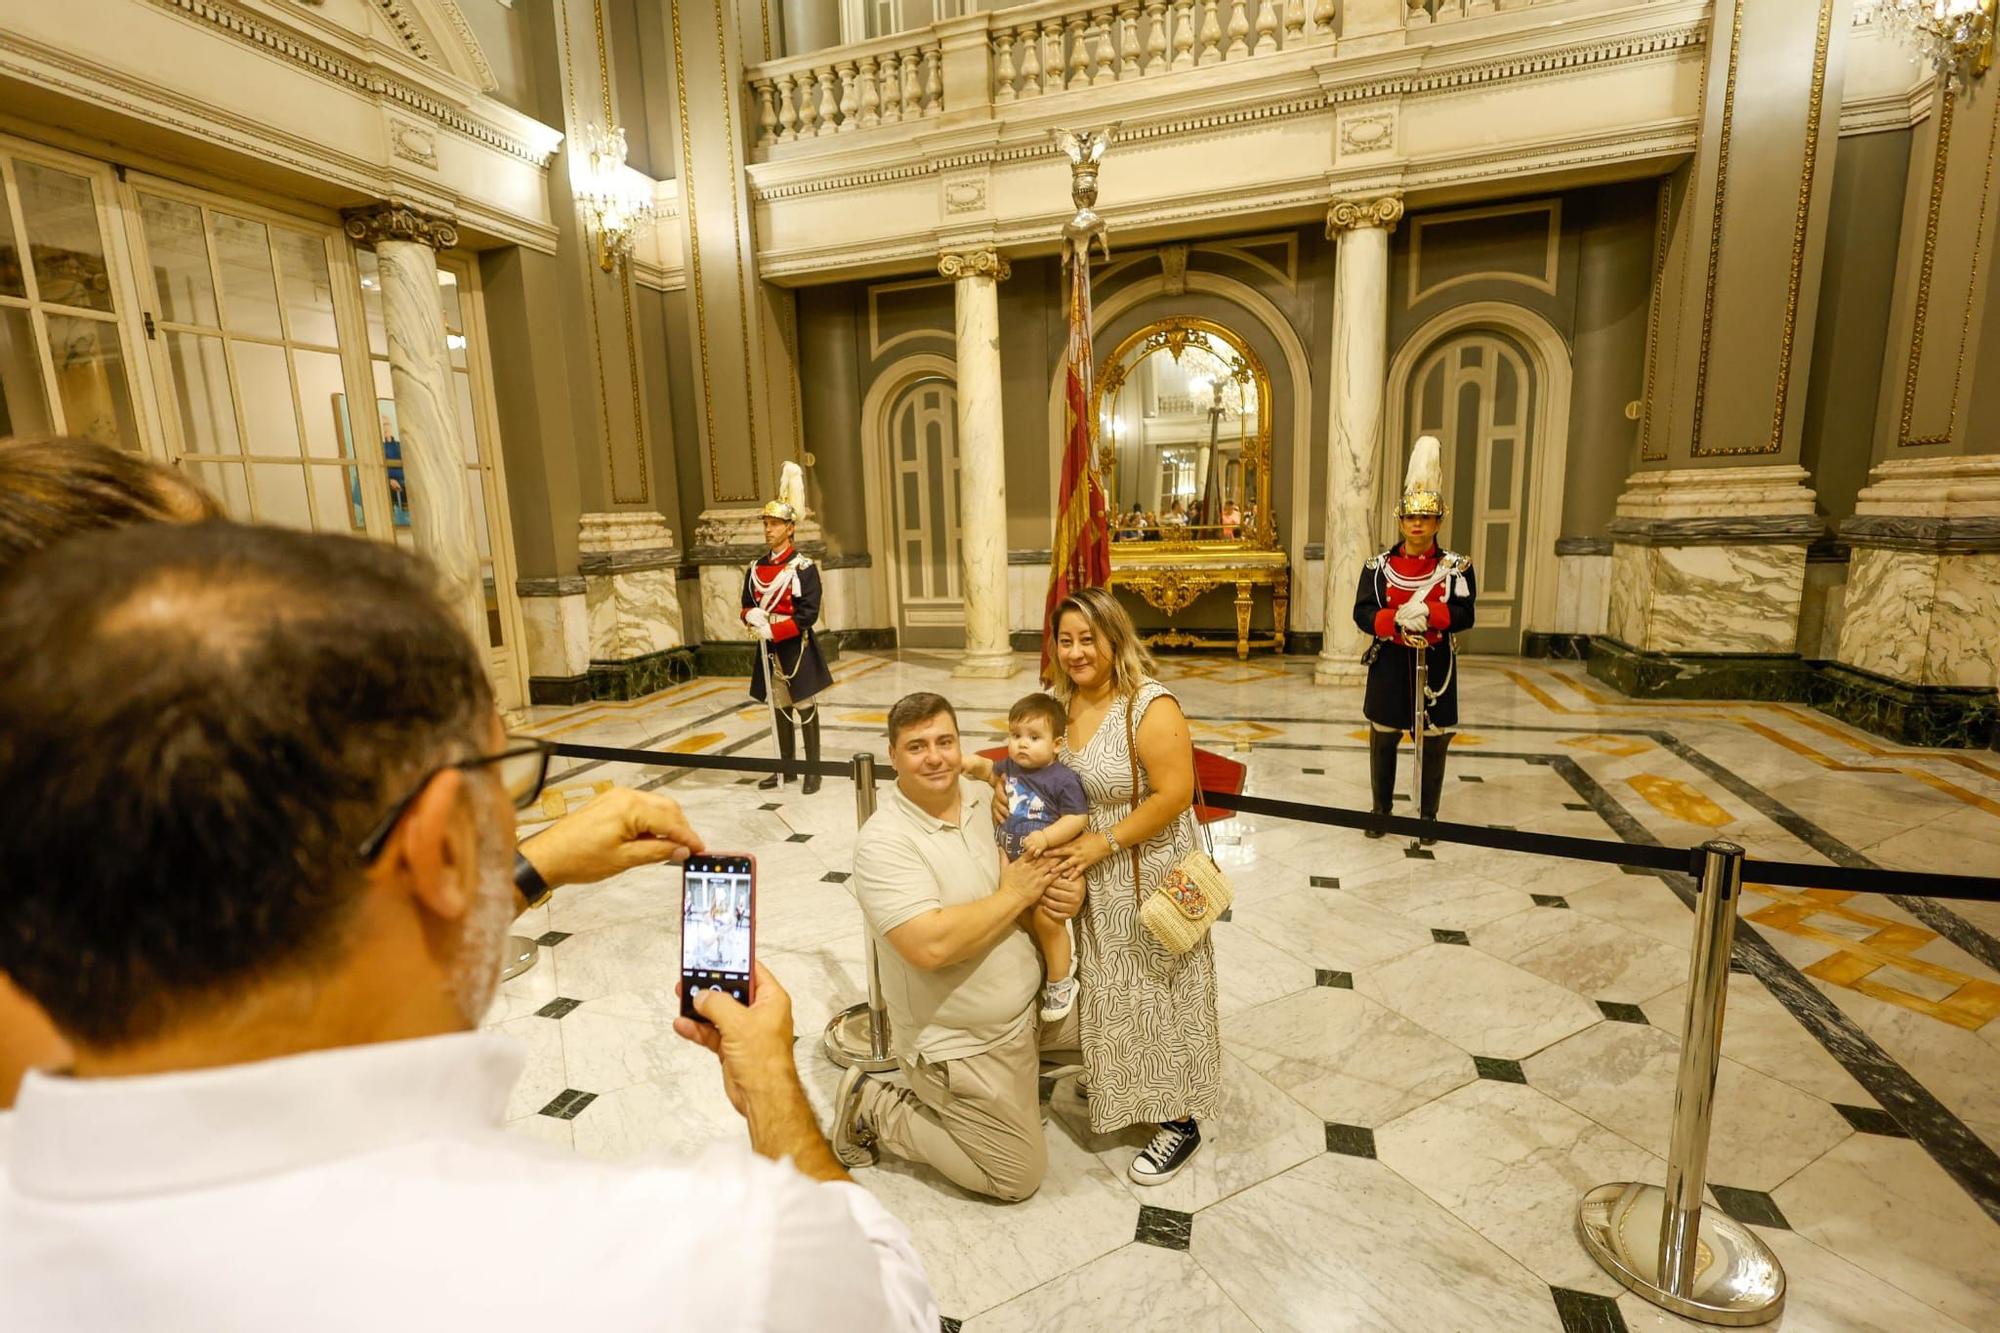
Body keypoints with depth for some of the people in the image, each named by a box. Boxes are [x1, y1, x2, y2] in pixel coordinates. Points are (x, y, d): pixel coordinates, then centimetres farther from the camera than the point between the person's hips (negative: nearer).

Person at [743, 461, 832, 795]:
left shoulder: (803, 567, -10)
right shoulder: (756, 567, 8)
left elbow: (809, 613, -16)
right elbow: (747, 604, 12)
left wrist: (772, 630, -21)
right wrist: (752, 616, -12)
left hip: (796, 648, -6)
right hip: (769, 649, 6)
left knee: (804, 708, 3)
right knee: (779, 709, 13)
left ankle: (813, 770, 12)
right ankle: (786, 768, 25)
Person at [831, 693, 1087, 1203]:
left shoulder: (985, 796, -5)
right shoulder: (884, 841, -26)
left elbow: (1043, 853, 6)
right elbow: (930, 946, -37)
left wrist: (1065, 892, -18)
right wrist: (1015, 896, -25)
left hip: (1031, 1002, 7)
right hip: (960, 1043, -7)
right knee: (1019, 1175, 4)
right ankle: (874, 1110, 13)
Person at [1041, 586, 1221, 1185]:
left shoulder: (1150, 706, -22)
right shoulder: (1059, 700, -2)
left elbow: (1173, 796, -25)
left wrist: (1104, 842, -23)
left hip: (1149, 874, -6)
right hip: (1088, 876, 7)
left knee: (1157, 995, 7)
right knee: (1108, 989, 22)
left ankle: (1179, 1121, 27)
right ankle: (1119, 1091, 44)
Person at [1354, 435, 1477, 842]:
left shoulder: (1457, 567, -2)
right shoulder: (1378, 565, -1)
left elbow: (1464, 615, -10)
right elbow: (1362, 613, -8)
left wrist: (1427, 614, -28)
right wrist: (1396, 621, -26)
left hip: (1434, 666, 0)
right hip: (1389, 665, 1)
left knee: (1433, 746, 8)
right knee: (1382, 743, 11)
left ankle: (1428, 816, 24)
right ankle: (1381, 811, 27)